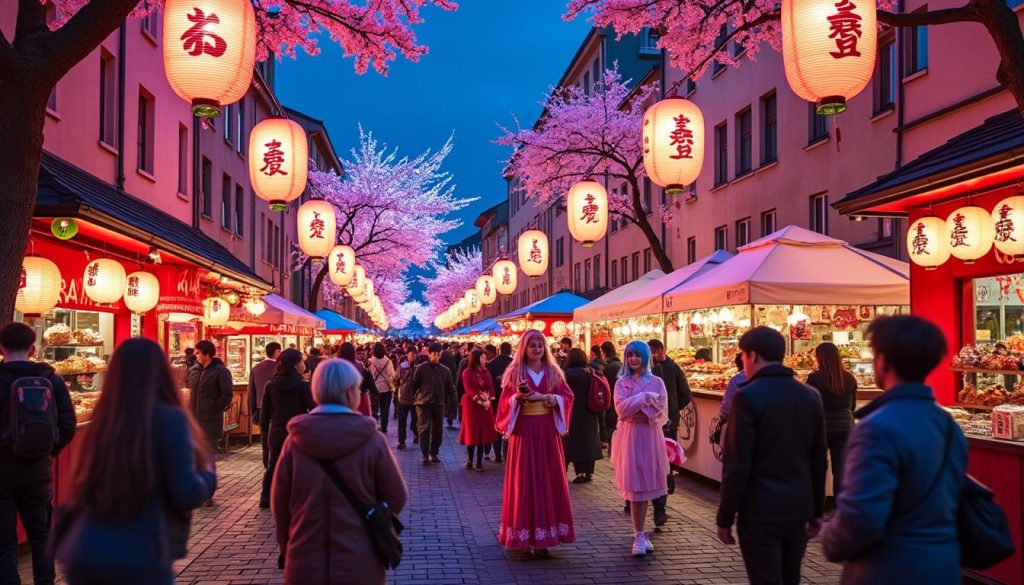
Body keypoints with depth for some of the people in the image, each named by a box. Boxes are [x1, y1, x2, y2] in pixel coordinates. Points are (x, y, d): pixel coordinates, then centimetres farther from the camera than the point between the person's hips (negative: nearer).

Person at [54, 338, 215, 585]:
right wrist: (208, 474, 7)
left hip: (82, 554, 5)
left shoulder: (102, 419, 5)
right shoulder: (169, 418, -9)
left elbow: (83, 488, 15)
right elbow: (187, 494, -12)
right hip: (137, 559, -5)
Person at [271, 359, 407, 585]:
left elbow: (279, 503, 2)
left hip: (305, 566, 2)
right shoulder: (371, 441, -11)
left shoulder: (295, 441, -6)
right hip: (359, 567, -1)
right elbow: (396, 499, -4)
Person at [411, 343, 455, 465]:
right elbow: (414, 384, 5)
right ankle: (425, 455, -3)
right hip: (423, 402, -3)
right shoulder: (421, 368, -1)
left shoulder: (445, 370, 5)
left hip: (439, 403, 3)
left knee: (437, 430, 8)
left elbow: (450, 388, 13)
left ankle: (434, 453, 22)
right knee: (424, 428, -9)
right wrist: (415, 396, 7)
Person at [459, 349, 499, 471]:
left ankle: (479, 462, 4)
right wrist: (480, 400, -17)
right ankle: (470, 460, 13)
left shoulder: (486, 372, 10)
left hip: (485, 406, 4)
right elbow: (469, 390, -11)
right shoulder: (467, 372, -4)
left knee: (483, 433, 0)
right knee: (471, 433, 1)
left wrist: (488, 400, -13)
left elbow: (491, 389, 4)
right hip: (471, 405, -4)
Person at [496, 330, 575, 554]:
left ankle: (543, 535, 9)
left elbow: (567, 397, 2)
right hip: (524, 431, -2)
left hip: (548, 431, 2)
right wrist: (518, 397, -22)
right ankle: (524, 534, 4)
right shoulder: (514, 372, 2)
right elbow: (505, 403, -1)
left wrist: (544, 397, -13)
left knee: (548, 480, 3)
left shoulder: (553, 372, 8)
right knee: (524, 481, -1)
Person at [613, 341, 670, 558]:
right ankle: (639, 536, 0)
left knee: (646, 484, 4)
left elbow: (661, 413, -3)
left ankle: (640, 533, 17)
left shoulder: (657, 383, 5)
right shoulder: (622, 383, 6)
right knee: (635, 485, -4)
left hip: (650, 436, 1)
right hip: (630, 436, -1)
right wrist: (644, 398, -15)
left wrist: (634, 407, -9)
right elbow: (621, 409, -9)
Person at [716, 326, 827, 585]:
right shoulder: (810, 396, 4)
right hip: (798, 509, 6)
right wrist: (816, 511, 18)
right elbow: (819, 461, 9)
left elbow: (737, 466, -15)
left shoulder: (748, 397, -14)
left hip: (761, 512, -6)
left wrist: (725, 518, -7)